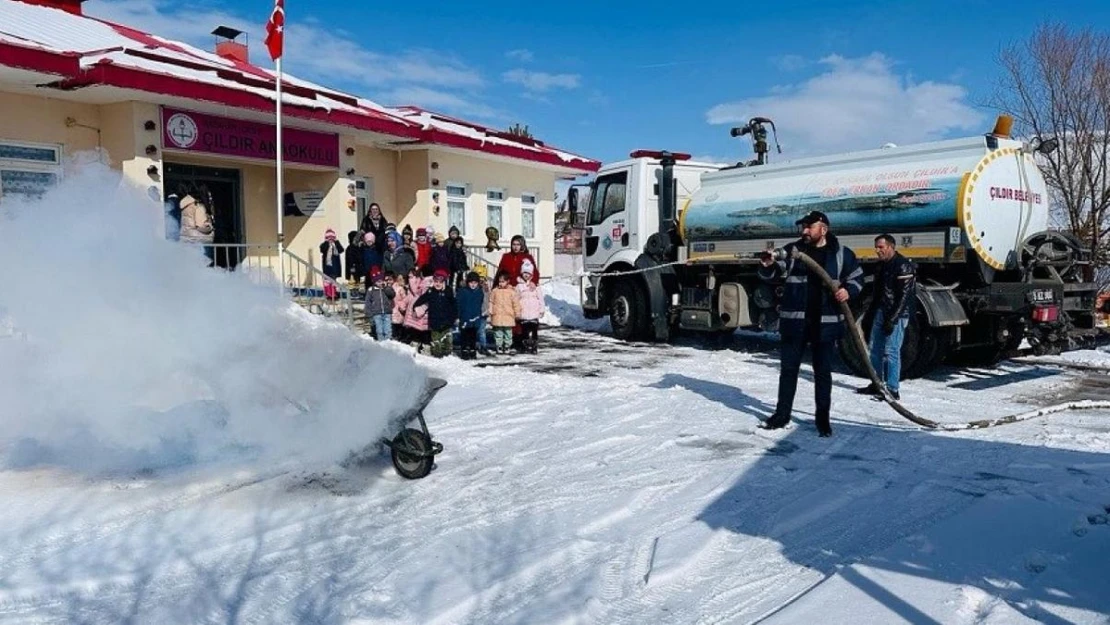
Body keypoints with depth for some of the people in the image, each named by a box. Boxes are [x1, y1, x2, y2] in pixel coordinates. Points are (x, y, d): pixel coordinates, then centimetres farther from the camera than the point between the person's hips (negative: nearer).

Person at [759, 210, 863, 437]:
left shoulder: (842, 254, 2)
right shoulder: (792, 250, 3)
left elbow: (857, 277, 13)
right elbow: (772, 274, 0)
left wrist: (848, 290, -8)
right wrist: (767, 265, -23)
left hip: (825, 323, -1)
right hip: (794, 321, 1)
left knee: (823, 372, 7)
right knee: (788, 368, 8)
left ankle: (823, 418, 17)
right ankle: (782, 414, 18)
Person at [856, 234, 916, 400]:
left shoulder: (903, 266, -13)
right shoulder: (883, 265, 14)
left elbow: (904, 296, -17)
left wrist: (892, 319, -20)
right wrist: (870, 311, 17)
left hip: (896, 315, -9)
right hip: (881, 312, 9)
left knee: (891, 351, -9)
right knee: (876, 349, 12)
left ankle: (892, 390, -4)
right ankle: (876, 385, 23)